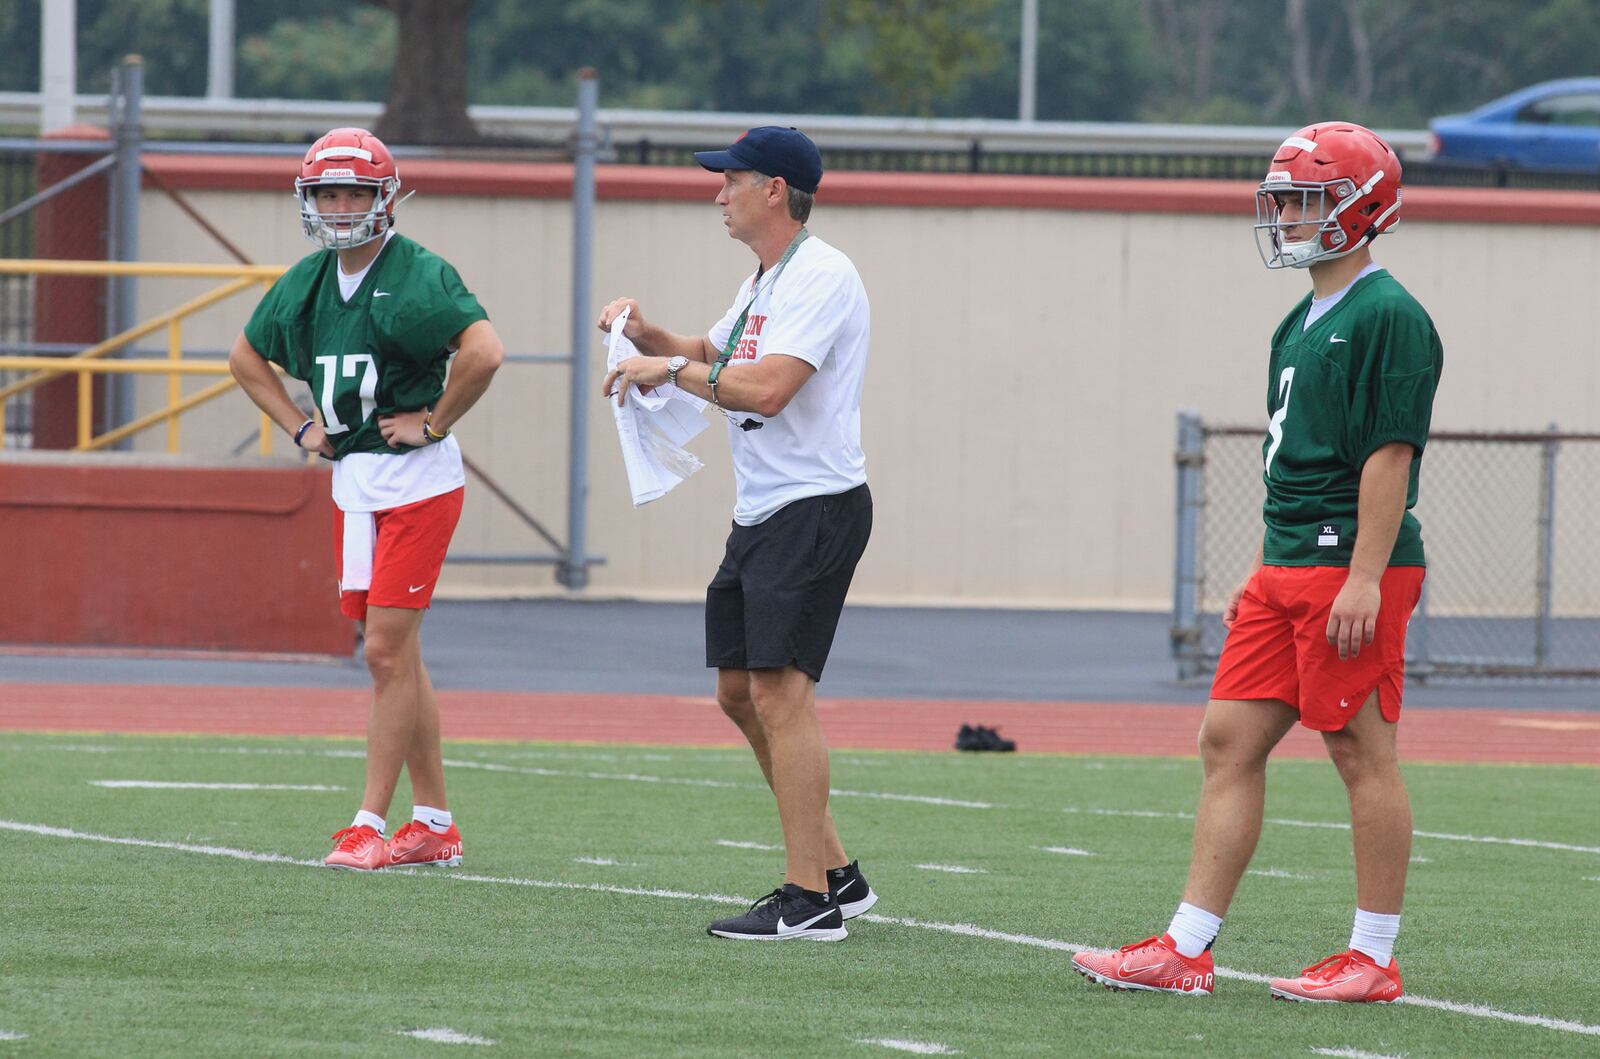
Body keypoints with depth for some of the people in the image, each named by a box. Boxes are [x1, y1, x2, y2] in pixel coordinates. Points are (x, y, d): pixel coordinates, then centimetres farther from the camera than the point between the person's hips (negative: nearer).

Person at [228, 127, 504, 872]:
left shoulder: (417, 277, -14)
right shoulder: (306, 283, 10)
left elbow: (484, 350, -28)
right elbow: (247, 357, 26)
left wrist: (432, 423, -18)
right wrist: (299, 427, 14)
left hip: (417, 482, -8)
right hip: (350, 483, 8)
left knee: (388, 651, -9)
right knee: (397, 657, 10)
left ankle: (370, 824, -6)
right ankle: (434, 825, 17)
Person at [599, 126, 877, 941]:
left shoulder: (818, 276, -15)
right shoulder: (765, 281, 17)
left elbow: (766, 387, -26)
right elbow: (712, 357, 30)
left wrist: (670, 369, -15)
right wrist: (646, 336, 12)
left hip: (816, 508, -11)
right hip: (761, 511, 11)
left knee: (779, 691, -15)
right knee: (739, 691, 12)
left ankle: (808, 901, -16)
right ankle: (835, 873, 19)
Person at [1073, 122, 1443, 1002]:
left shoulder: (1387, 317, -11)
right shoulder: (1302, 324, 18)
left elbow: (1390, 453, -17)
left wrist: (1363, 577, -22)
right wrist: (1263, 574, 21)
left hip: (1354, 568, -10)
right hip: (1287, 570, 10)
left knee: (1362, 753, -4)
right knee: (1228, 739, 5)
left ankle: (1374, 960, 3)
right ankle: (1185, 952, 5)